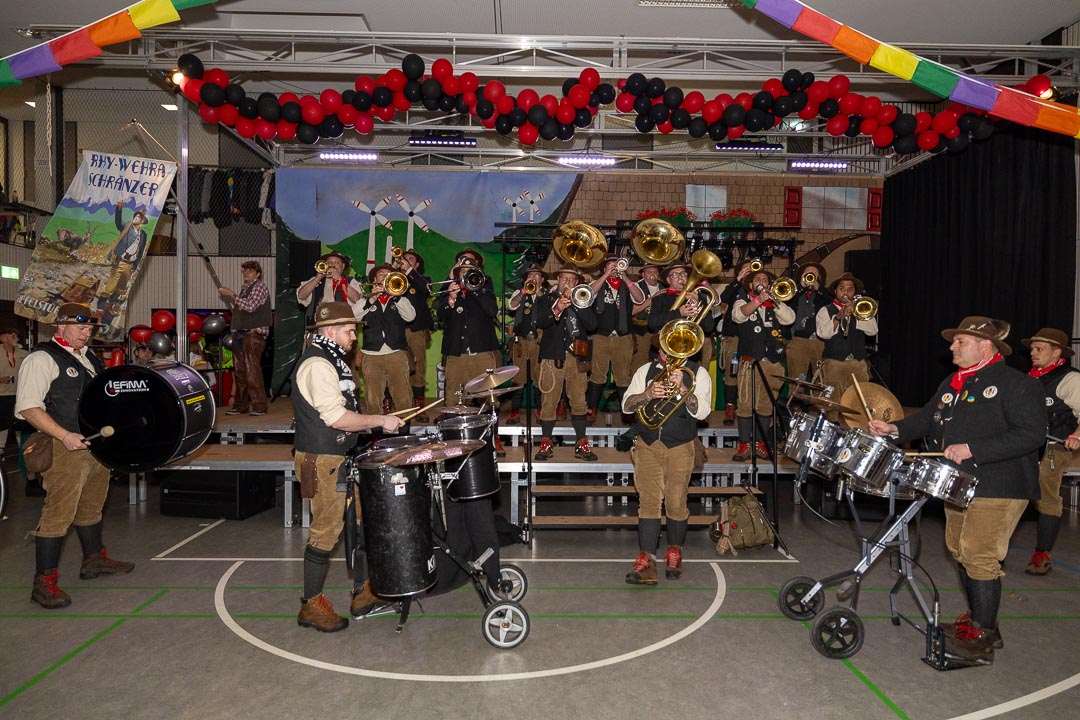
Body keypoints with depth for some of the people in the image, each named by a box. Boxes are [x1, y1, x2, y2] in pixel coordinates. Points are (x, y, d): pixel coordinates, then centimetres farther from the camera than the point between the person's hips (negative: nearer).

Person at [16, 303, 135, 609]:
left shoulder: (90, 359, 16)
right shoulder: (42, 359, -9)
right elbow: (28, 407, -17)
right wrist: (65, 436, -24)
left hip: (98, 443, 9)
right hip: (66, 448, -8)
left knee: (91, 506, 21)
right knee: (59, 513, -8)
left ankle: (94, 559, 36)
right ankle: (44, 582, 0)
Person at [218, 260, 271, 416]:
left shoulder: (259, 286, -3)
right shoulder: (244, 288, 22)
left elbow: (250, 306, -17)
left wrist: (232, 295, -12)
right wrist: (230, 297, 16)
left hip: (254, 334, -9)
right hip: (241, 334, 9)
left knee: (252, 371, -13)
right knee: (240, 371, 10)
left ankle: (259, 406, -11)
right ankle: (241, 405, 17)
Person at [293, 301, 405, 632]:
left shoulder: (330, 360, 15)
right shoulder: (317, 365, -19)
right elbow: (337, 417, -26)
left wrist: (370, 423, 16)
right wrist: (381, 420, -18)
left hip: (341, 457, 10)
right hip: (323, 461, -10)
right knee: (326, 531, -1)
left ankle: (363, 593, 25)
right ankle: (312, 606, 13)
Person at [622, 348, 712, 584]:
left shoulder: (697, 373, 3)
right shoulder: (646, 371, 11)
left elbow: (702, 411, -9)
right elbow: (626, 406, 3)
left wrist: (682, 388, -22)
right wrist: (648, 394, -16)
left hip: (680, 446, -1)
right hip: (648, 443, 2)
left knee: (676, 503, 3)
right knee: (648, 501, -4)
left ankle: (674, 553, 24)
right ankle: (646, 560, -5)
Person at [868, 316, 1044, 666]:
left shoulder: (1017, 384, -10)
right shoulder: (951, 384, 15)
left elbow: (1032, 434, -20)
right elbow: (926, 418, 18)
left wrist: (972, 449, -25)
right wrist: (895, 429, -1)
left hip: (997, 488, -8)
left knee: (979, 557, -9)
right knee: (961, 553, 15)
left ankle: (980, 641, 1)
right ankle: (978, 622, 31)